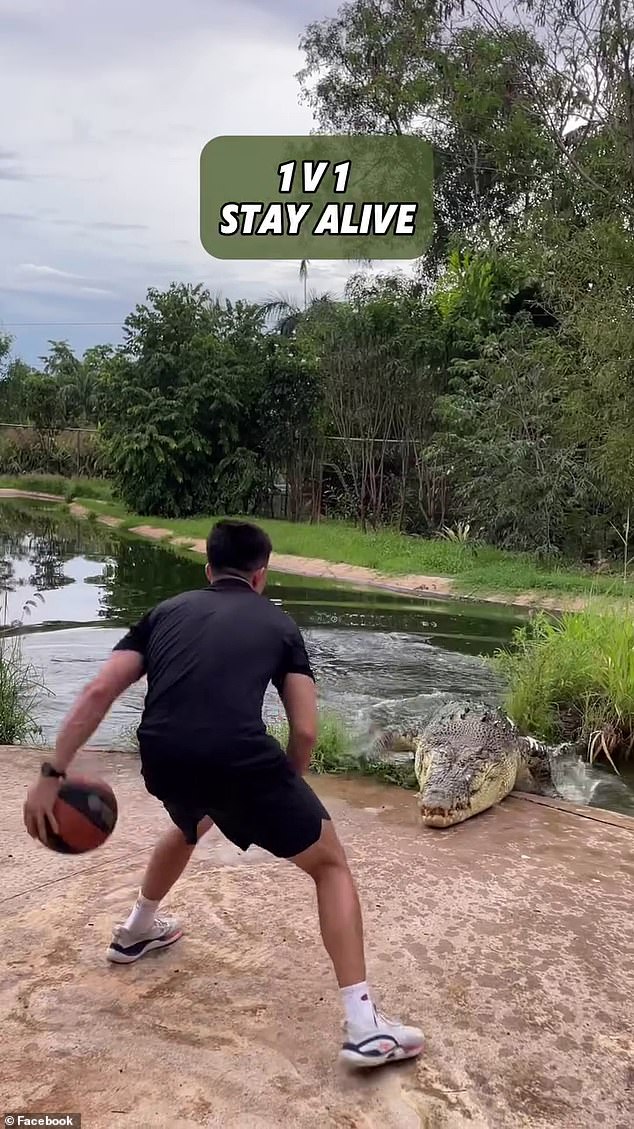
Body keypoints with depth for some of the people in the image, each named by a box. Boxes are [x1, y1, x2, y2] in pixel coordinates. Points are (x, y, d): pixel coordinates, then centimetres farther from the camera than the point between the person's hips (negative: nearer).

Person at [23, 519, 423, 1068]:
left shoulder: (166, 611, 22)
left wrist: (53, 774, 10)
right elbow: (305, 731, 8)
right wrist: (284, 796, 24)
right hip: (240, 759, -4)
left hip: (163, 761, 5)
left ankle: (136, 931, 57)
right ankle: (365, 1027, 6)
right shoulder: (278, 623, 16)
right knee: (330, 864, 14)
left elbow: (99, 692, 9)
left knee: (191, 824, 40)